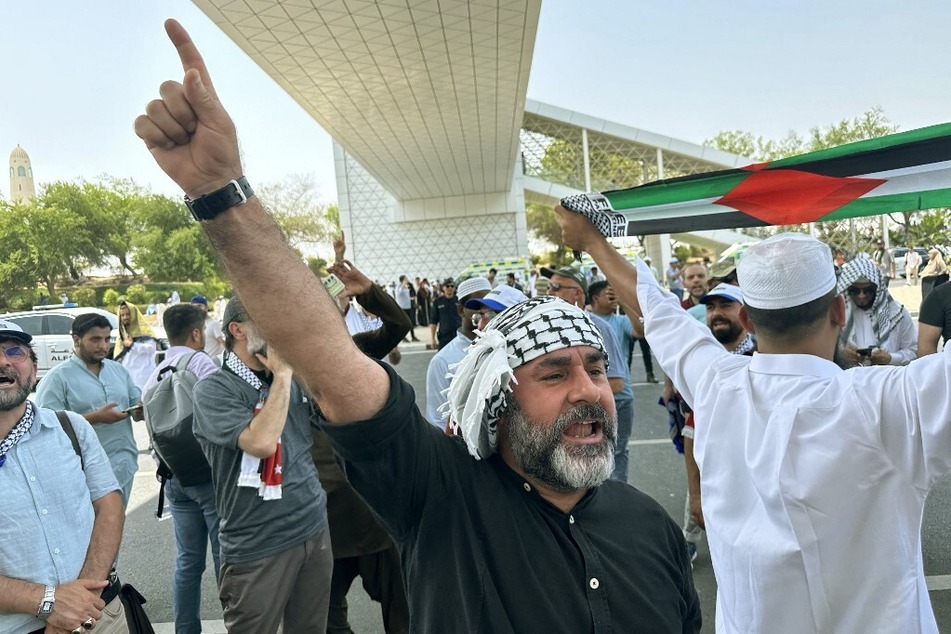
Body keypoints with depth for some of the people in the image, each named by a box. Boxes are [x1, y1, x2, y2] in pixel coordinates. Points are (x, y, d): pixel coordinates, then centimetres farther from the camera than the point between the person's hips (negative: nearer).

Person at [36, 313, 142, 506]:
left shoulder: (119, 370, 10)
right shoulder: (57, 377, -8)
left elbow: (138, 407, 13)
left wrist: (144, 410, -11)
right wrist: (95, 417, -22)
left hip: (125, 466, 6)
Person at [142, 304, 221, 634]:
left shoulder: (154, 375, 11)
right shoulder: (202, 363, -13)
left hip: (174, 477, 7)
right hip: (209, 473, -7)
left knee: (187, 560, 16)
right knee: (225, 557, 2)